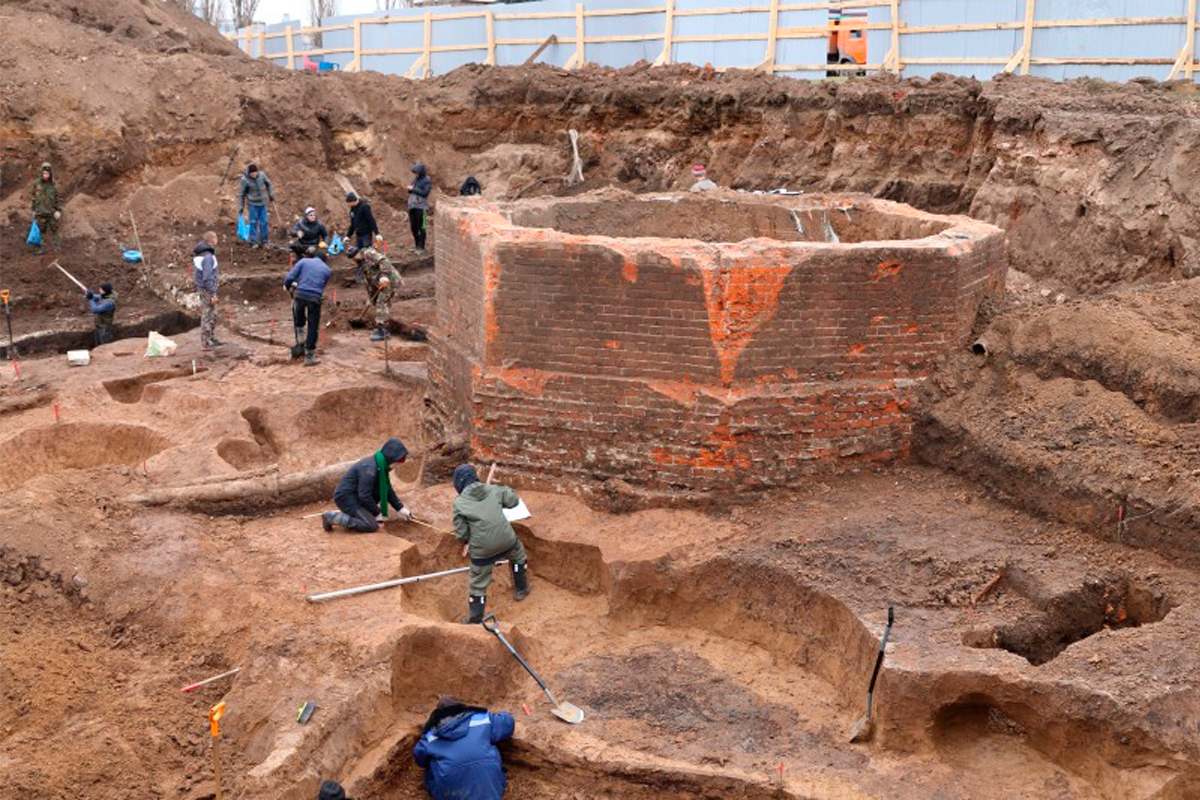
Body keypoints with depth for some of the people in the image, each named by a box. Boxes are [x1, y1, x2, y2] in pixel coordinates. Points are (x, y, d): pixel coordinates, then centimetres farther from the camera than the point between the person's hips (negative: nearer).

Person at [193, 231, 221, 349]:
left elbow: (196, 272, 15)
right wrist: (213, 294, -22)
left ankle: (211, 339, 27)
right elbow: (208, 277, -25)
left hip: (201, 287, 9)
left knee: (212, 315, 18)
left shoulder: (198, 254, 7)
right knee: (208, 316, -1)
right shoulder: (208, 256, -22)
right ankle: (205, 343, 5)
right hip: (207, 289, -9)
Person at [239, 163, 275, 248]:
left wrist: (271, 195, 6)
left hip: (263, 203, 3)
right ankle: (253, 242, 11)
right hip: (253, 204, -3)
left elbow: (268, 184, 7)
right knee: (253, 223, 1)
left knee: (263, 222, 8)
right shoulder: (245, 179, -17)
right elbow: (243, 193, -6)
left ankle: (263, 242, 19)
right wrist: (241, 207, 0)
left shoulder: (262, 175, -13)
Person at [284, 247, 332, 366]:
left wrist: (288, 286, 21)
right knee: (313, 328, 8)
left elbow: (289, 277, 2)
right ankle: (309, 356, 10)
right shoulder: (327, 270, 16)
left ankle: (299, 330, 31)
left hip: (300, 294, 0)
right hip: (315, 298, 0)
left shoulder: (304, 261, 10)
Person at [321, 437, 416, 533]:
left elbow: (387, 489, 13)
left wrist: (400, 508, 8)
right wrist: (378, 513, -14)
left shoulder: (381, 466, 5)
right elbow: (364, 495, -24)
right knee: (372, 526, -15)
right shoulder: (369, 468, -25)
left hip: (356, 495, 10)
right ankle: (332, 517, -10)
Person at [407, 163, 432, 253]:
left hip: (421, 207, -7)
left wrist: (413, 189, -15)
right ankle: (416, 244, 25)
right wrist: (410, 189, -4)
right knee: (413, 226, 11)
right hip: (412, 205, 7)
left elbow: (425, 193, -15)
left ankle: (421, 247, 5)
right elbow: (411, 191, 19)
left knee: (421, 227, -3)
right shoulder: (415, 179, 14)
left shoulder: (427, 180, -7)